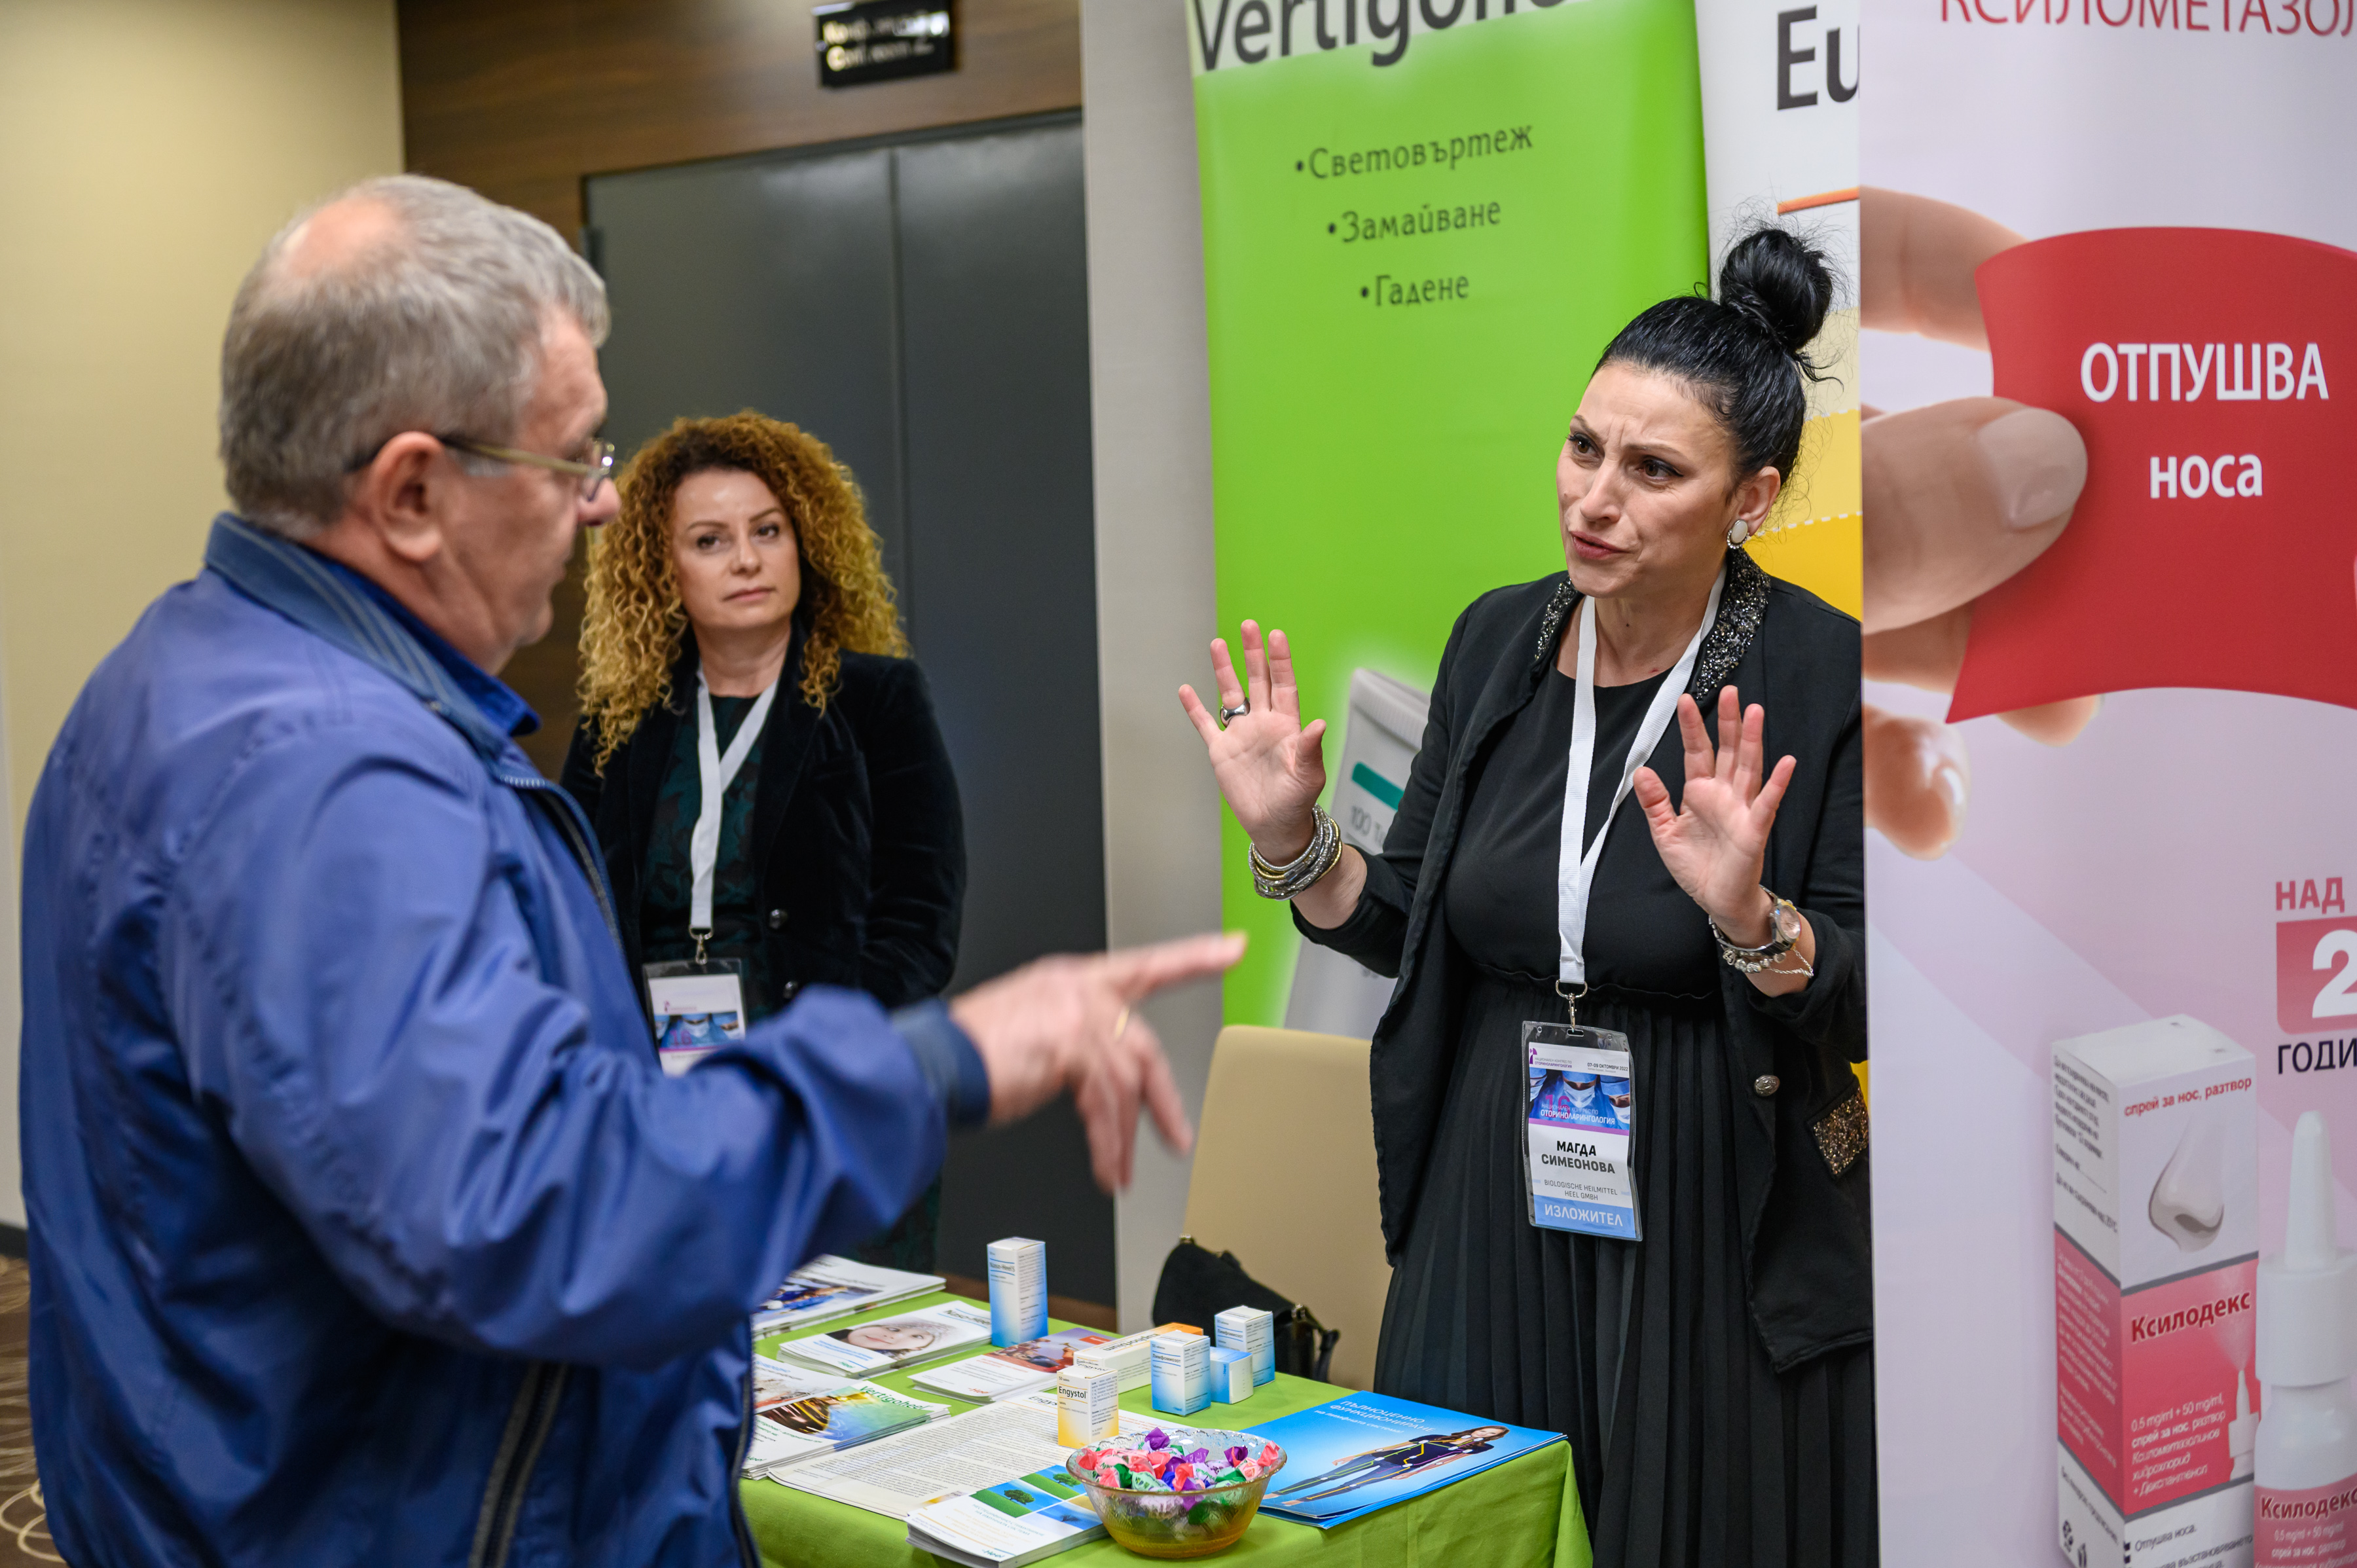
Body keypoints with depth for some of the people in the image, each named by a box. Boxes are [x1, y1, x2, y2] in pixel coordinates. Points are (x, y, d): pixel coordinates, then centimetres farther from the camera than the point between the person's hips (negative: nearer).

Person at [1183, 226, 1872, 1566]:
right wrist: (1293, 841, -7)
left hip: (1722, 1247, -4)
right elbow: (1411, 926, 9)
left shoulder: (1824, 675, -13)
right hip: (1494, 1216, 4)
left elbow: (1875, 1006, -14)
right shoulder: (1500, 640, 1)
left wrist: (1749, 917, -31)